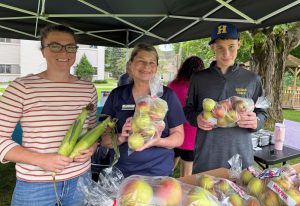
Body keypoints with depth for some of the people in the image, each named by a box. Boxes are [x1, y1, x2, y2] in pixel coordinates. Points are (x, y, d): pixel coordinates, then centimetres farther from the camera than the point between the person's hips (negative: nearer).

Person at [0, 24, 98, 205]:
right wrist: (41, 159, -19)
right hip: (34, 185, -3)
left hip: (80, 179, 4)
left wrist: (92, 147, -8)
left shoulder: (88, 89, 0)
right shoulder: (22, 87, -11)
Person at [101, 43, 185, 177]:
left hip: (159, 174, -1)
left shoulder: (167, 95, -6)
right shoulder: (116, 95, -2)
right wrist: (120, 138, -21)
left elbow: (178, 137, -3)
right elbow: (103, 139, 0)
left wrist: (158, 141, -23)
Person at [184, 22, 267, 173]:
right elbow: (188, 110, 9)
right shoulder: (199, 79, 3)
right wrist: (197, 119, -11)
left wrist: (256, 122, -12)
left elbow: (262, 112, 10)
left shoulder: (252, 79, 4)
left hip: (240, 156, 1)